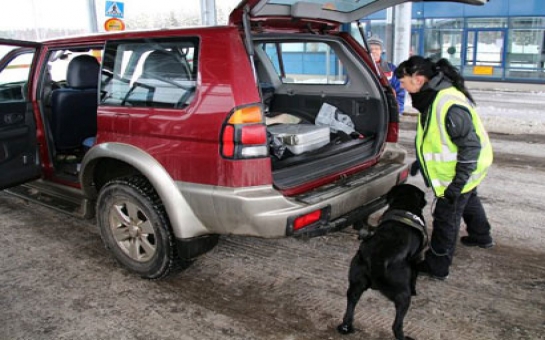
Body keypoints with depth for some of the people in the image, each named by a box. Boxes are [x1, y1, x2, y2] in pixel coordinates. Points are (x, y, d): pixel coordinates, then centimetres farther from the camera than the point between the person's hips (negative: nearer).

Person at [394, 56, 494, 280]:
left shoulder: (449, 106, -35)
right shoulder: (435, 96, -3)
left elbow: (471, 146, -31)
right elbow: (435, 134, 12)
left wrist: (458, 183, -30)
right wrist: (421, 160, 17)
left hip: (462, 171, -10)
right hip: (469, 167, 10)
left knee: (446, 216, 0)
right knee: (468, 201, 31)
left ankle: (436, 267, 13)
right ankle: (481, 236, 56)